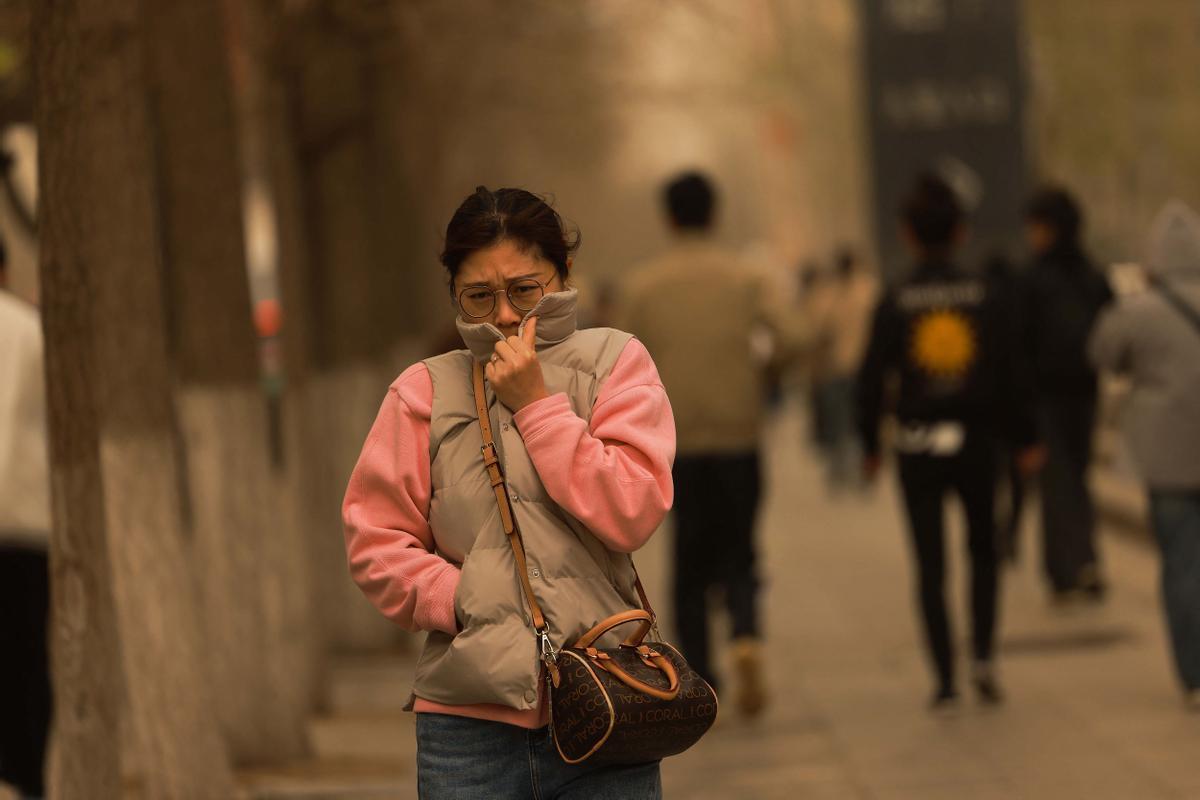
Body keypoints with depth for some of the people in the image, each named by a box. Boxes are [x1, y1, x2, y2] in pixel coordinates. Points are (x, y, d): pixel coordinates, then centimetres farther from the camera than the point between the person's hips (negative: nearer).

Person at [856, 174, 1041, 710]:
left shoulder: (894, 304, -6)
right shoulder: (986, 297, -4)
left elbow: (872, 379, -4)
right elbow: (1011, 374, -2)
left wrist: (870, 445, 7)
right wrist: (1025, 439, 6)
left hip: (918, 448, -1)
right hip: (976, 443, 1)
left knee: (930, 565, 5)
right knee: (982, 549, 20)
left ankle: (945, 680, 1)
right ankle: (983, 656, 4)